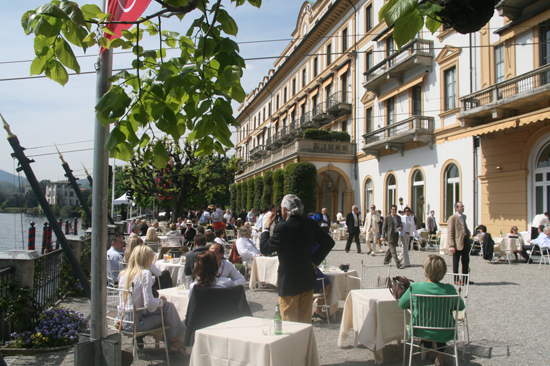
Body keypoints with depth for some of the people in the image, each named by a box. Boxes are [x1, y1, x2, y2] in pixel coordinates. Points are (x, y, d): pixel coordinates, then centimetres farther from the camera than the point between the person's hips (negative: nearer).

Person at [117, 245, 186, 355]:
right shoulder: (145, 273, -15)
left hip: (122, 320, 8)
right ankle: (175, 343, 19)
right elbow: (149, 304, -20)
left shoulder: (123, 274, 7)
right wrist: (161, 301, -1)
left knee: (168, 306, 13)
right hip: (135, 323, -8)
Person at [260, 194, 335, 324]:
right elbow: (329, 242, 5)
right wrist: (314, 259, 6)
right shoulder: (310, 223, -1)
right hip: (308, 279, 6)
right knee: (305, 320, 17)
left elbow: (265, 249, -12)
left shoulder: (282, 228, -19)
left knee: (289, 321, 7)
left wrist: (266, 228, -1)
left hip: (289, 282, -6)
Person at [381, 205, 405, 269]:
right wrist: (383, 236, -9)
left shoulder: (398, 217, 11)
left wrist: (400, 227, -4)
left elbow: (400, 225, 22)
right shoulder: (387, 217, -5)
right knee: (393, 250, -9)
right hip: (390, 235, -7)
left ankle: (386, 261, 30)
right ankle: (398, 264, -13)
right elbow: (384, 227, -4)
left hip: (396, 235, 7)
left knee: (391, 249, 15)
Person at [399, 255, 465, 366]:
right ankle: (440, 355, 37)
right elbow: (461, 306, 1)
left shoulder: (415, 287, -20)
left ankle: (428, 348, 47)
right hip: (444, 335, 0)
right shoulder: (449, 289, -18)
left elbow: (402, 304, -4)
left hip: (422, 333, 0)